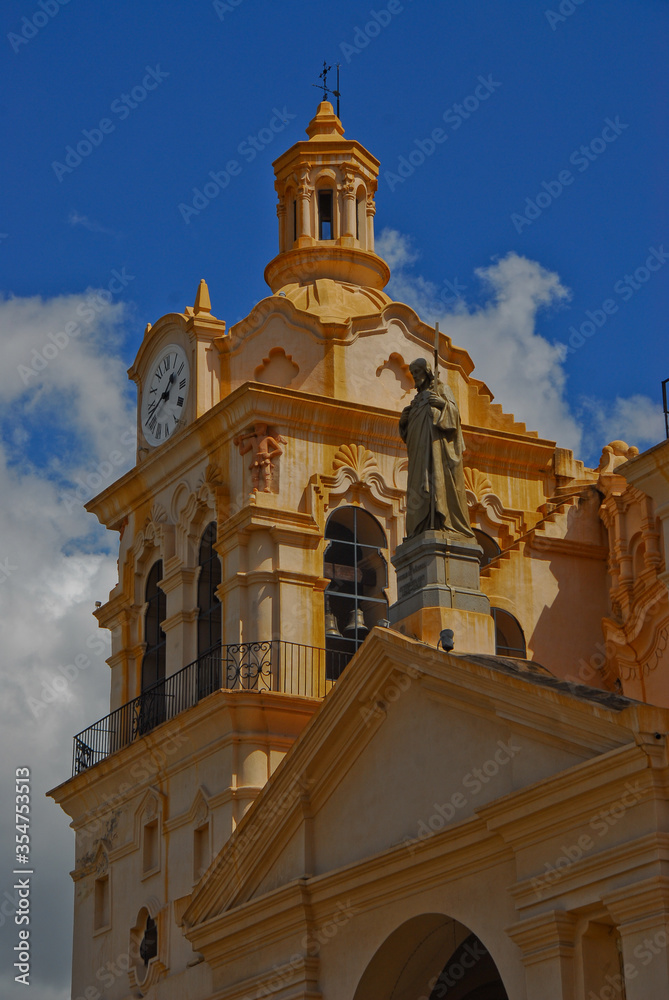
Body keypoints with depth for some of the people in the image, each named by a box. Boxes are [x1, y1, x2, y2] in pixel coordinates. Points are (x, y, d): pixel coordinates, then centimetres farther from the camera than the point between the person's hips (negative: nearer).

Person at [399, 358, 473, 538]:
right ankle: (422, 525, -15)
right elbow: (409, 432, 24)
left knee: (437, 478, -18)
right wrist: (404, 420, 3)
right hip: (420, 449, 6)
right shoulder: (418, 399, 28)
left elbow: (454, 411, -3)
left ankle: (441, 523, -27)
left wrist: (442, 403, -22)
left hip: (437, 443, -6)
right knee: (420, 482, -6)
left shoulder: (441, 389, 11)